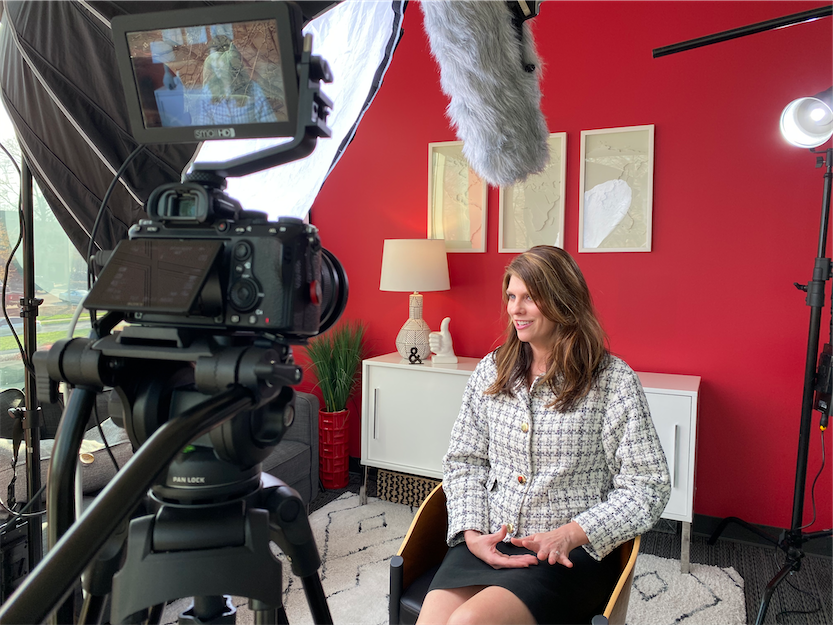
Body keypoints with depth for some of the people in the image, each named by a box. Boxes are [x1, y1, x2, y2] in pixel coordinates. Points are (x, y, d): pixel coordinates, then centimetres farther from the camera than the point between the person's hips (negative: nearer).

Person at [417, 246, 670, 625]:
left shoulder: (613, 381, -6)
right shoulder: (489, 372, 8)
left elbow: (648, 487, -6)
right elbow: (463, 461, 10)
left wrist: (570, 534, -16)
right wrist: (472, 533, -6)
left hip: (571, 554, -3)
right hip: (486, 543, 4)